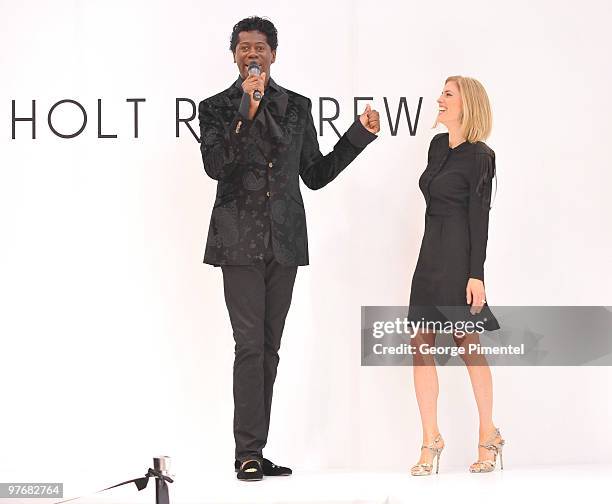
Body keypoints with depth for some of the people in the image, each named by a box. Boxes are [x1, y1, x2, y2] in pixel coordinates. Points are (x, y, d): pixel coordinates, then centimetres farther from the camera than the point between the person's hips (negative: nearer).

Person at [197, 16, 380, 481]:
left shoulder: (298, 107, 13)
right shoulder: (216, 108, 4)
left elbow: (315, 174, 15)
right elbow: (216, 165, -13)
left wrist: (361, 134, 10)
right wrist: (246, 109, -17)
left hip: (284, 243, 4)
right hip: (240, 242, -4)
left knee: (269, 348, 6)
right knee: (250, 345, -11)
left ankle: (255, 452, 11)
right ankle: (248, 451, -7)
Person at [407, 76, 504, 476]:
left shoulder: (479, 157, -9)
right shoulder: (438, 145, 14)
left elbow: (479, 218, -12)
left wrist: (476, 274, -16)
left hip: (458, 256, -7)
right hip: (431, 254, 7)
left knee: (468, 344, 0)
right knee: (421, 345, -1)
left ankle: (489, 435, 14)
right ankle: (431, 440, 0)